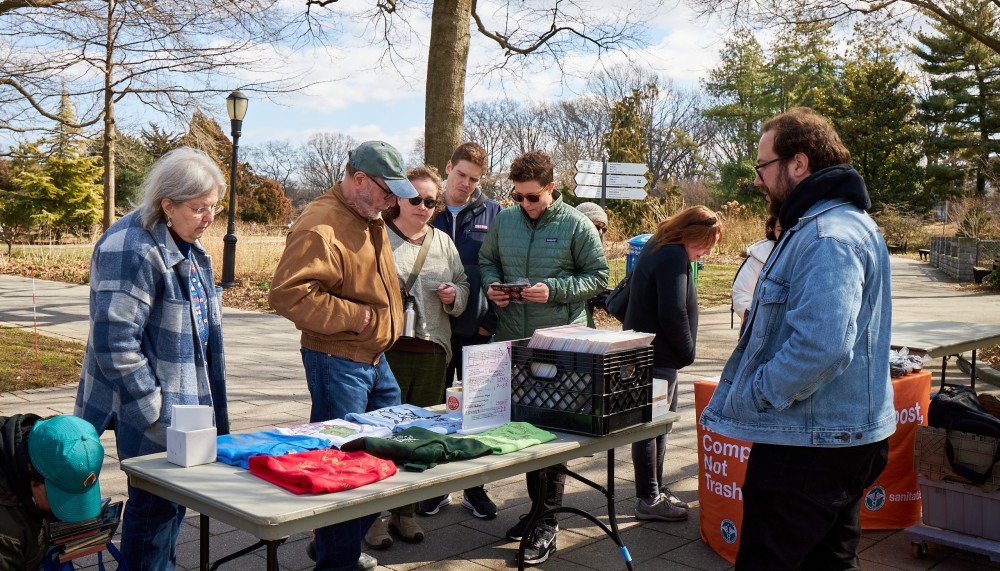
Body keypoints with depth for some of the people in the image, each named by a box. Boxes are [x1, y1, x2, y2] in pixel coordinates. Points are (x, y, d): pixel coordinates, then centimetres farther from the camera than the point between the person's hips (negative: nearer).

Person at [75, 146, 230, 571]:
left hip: (187, 400, 9)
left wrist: (208, 398, 21)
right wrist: (153, 411, -20)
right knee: (156, 505, 0)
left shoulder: (188, 247, 11)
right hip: (151, 412, -9)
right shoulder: (132, 249, -20)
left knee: (173, 501, 17)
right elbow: (115, 341, -23)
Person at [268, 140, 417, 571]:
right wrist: (351, 317, -22)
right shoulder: (320, 226, -19)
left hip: (374, 358, 10)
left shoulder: (371, 219, 11)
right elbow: (286, 293, -27)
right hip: (338, 362, -10)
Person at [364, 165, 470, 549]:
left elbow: (463, 287, 21)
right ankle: (374, 514, 12)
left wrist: (454, 296, 0)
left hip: (432, 352, 5)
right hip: (386, 349, -5)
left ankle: (405, 512, 25)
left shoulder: (443, 243, 16)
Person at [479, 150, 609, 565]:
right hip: (511, 341, 5)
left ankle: (548, 523, 10)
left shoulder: (576, 225, -5)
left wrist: (554, 290, -16)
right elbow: (487, 262, 18)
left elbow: (597, 276, -2)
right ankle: (537, 504, 28)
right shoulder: (503, 221, 7)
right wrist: (492, 286, -4)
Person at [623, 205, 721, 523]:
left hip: (644, 352, 11)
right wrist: (687, 353, -8)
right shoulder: (674, 257, -18)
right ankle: (649, 500, 8)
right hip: (657, 357, -11)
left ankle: (656, 490, 29)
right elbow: (673, 314, -23)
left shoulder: (657, 248, 14)